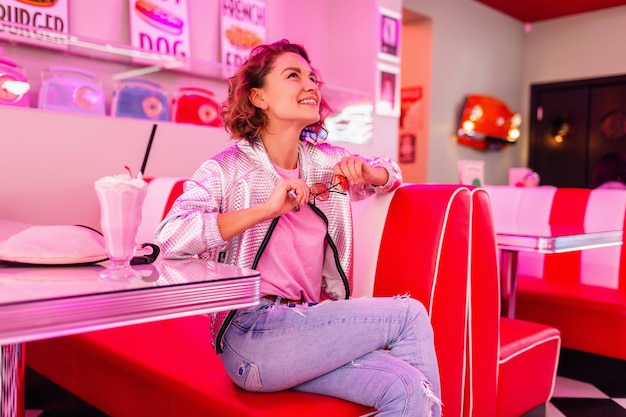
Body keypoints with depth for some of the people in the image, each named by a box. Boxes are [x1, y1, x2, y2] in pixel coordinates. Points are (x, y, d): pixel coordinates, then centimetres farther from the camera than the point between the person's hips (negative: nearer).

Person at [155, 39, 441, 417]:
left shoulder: (327, 159, 11)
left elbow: (391, 172, 27)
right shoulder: (229, 169, -5)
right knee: (409, 314, -14)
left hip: (312, 325, 5)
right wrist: (266, 208, -23)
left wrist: (366, 172, 3)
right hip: (251, 339, -5)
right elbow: (170, 236, -20)